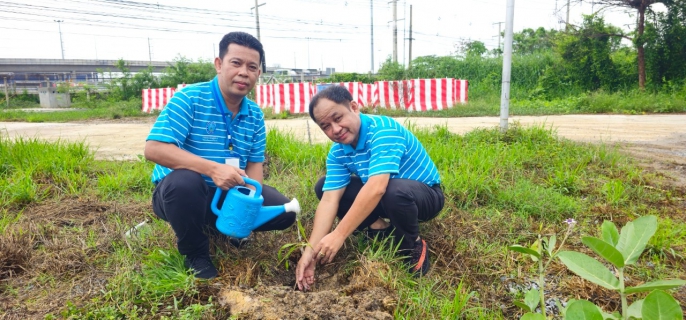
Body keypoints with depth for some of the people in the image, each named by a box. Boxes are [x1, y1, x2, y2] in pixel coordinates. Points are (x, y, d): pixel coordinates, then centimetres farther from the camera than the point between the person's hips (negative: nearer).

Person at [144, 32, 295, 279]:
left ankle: (220, 226, 18)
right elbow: (153, 149, -27)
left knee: (283, 211, -9)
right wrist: (212, 169, -37)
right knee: (184, 180, -39)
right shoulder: (189, 98, -18)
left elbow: (254, 164, 2)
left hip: (229, 196, 5)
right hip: (180, 193, -4)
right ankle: (195, 254, -9)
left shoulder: (255, 115, 1)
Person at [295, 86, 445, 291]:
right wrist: (311, 250, -27)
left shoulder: (383, 130, -30)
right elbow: (329, 200, -16)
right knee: (323, 187, -3)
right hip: (382, 198, 7)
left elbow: (376, 188, -41)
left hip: (425, 194, -6)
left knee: (395, 191, -41)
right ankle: (381, 230, -3)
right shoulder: (337, 152, -7)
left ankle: (414, 246, -11)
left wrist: (339, 235, -42)